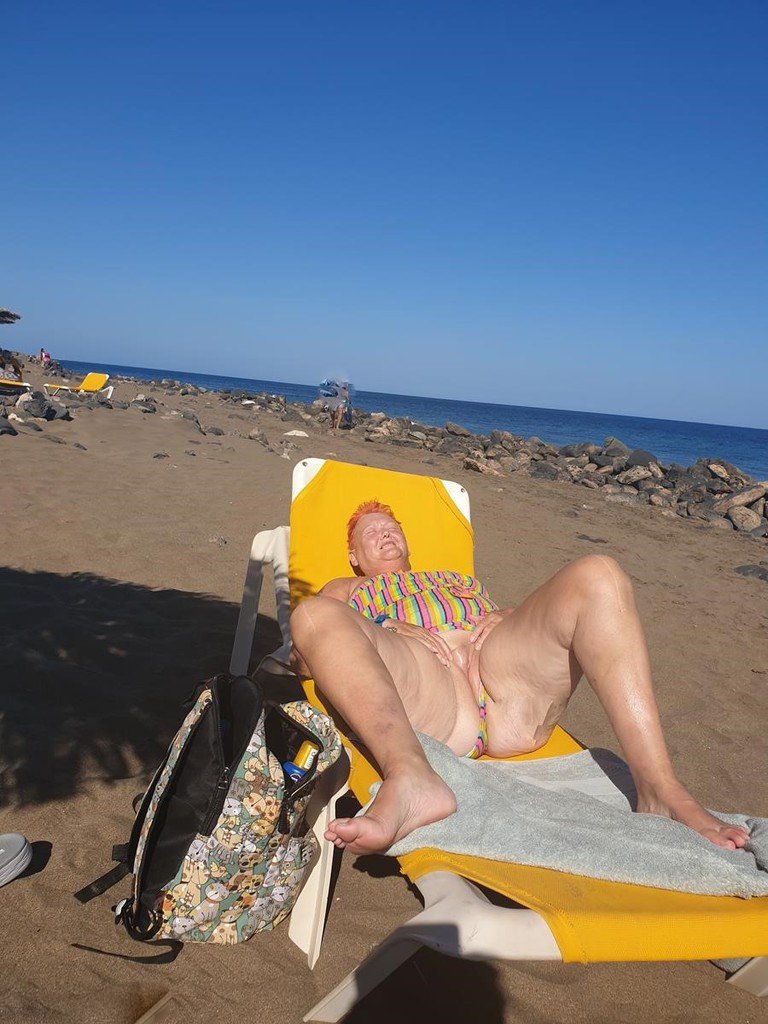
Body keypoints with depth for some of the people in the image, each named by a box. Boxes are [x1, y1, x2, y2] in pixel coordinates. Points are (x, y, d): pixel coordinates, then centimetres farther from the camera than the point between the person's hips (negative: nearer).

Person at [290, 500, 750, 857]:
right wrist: (396, 634, -3)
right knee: (313, 614, -28)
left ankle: (661, 792, -32)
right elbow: (307, 654, 14)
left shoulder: (461, 579, 42)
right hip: (424, 689, -3)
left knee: (597, 575, -20)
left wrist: (501, 627, 2)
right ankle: (412, 780, -52)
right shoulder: (344, 591, 34)